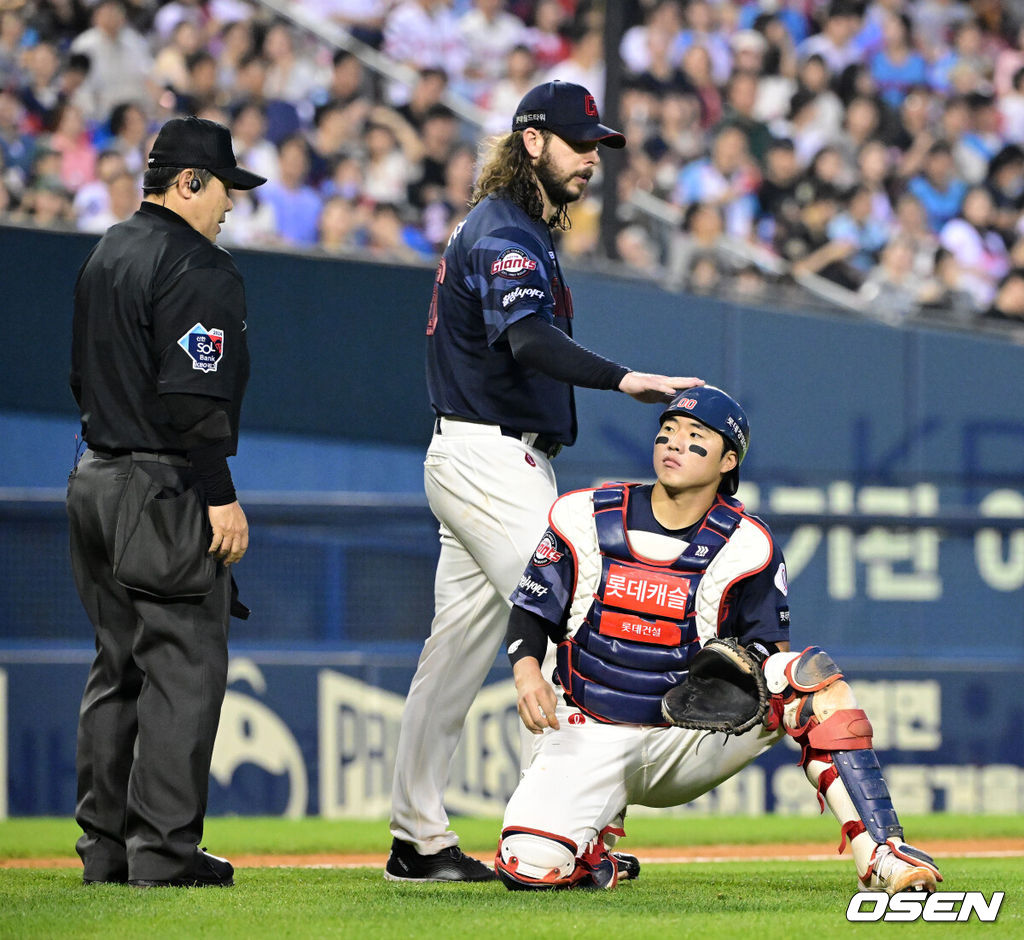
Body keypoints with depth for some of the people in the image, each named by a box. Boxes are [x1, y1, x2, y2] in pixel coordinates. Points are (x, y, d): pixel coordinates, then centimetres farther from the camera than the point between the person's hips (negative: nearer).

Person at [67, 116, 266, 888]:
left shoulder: (105, 256, 16)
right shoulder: (193, 267, -14)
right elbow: (194, 395, -20)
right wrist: (220, 497, -18)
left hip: (95, 479, 9)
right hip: (165, 491, -9)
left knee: (118, 667, 14)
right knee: (184, 667, -5)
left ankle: (106, 845, 16)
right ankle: (163, 849, -7)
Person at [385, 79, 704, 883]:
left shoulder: (515, 229, 19)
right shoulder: (504, 235, -15)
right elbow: (530, 340, -33)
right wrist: (625, 379, -48)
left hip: (492, 462, 10)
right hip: (491, 459, -10)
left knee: (459, 649, 9)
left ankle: (419, 839, 11)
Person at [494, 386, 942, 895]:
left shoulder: (745, 547, -4)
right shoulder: (584, 518, -1)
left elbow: (770, 646, 1)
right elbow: (531, 611, 4)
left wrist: (746, 665, -23)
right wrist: (527, 671, -16)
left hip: (691, 740, 0)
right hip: (590, 736, 0)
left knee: (813, 676, -25)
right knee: (529, 866, -27)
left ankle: (880, 854, -30)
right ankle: (596, 856, 12)